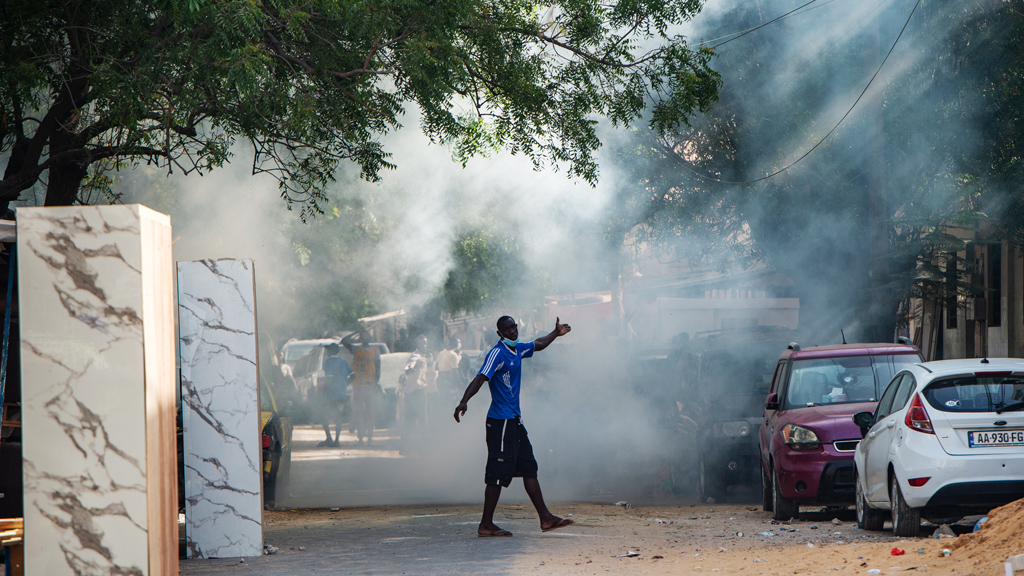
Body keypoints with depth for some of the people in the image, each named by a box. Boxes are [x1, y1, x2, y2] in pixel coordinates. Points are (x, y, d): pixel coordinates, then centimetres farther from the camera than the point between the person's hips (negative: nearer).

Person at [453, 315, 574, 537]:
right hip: (500, 421, -9)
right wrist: (464, 401, -41)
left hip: (514, 420, 9)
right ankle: (486, 525, -3)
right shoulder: (497, 353, -14)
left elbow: (538, 345, 36)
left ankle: (545, 518, 13)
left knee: (529, 468, 9)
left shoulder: (518, 349, 13)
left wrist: (556, 333, 44)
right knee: (498, 474, -7)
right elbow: (480, 378, -28)